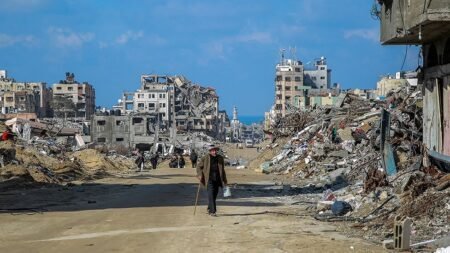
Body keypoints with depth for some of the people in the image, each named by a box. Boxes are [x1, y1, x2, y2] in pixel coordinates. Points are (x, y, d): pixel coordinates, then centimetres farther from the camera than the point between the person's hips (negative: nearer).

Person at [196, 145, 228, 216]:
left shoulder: (220, 158, 8)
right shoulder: (205, 158, -4)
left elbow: (222, 169, 15)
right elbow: (199, 166, 6)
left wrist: (224, 180, 14)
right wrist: (200, 175, -9)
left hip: (217, 180, 4)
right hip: (209, 179, -4)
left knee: (214, 195, 10)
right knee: (211, 195, -13)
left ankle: (209, 209, 28)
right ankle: (212, 211, -15)